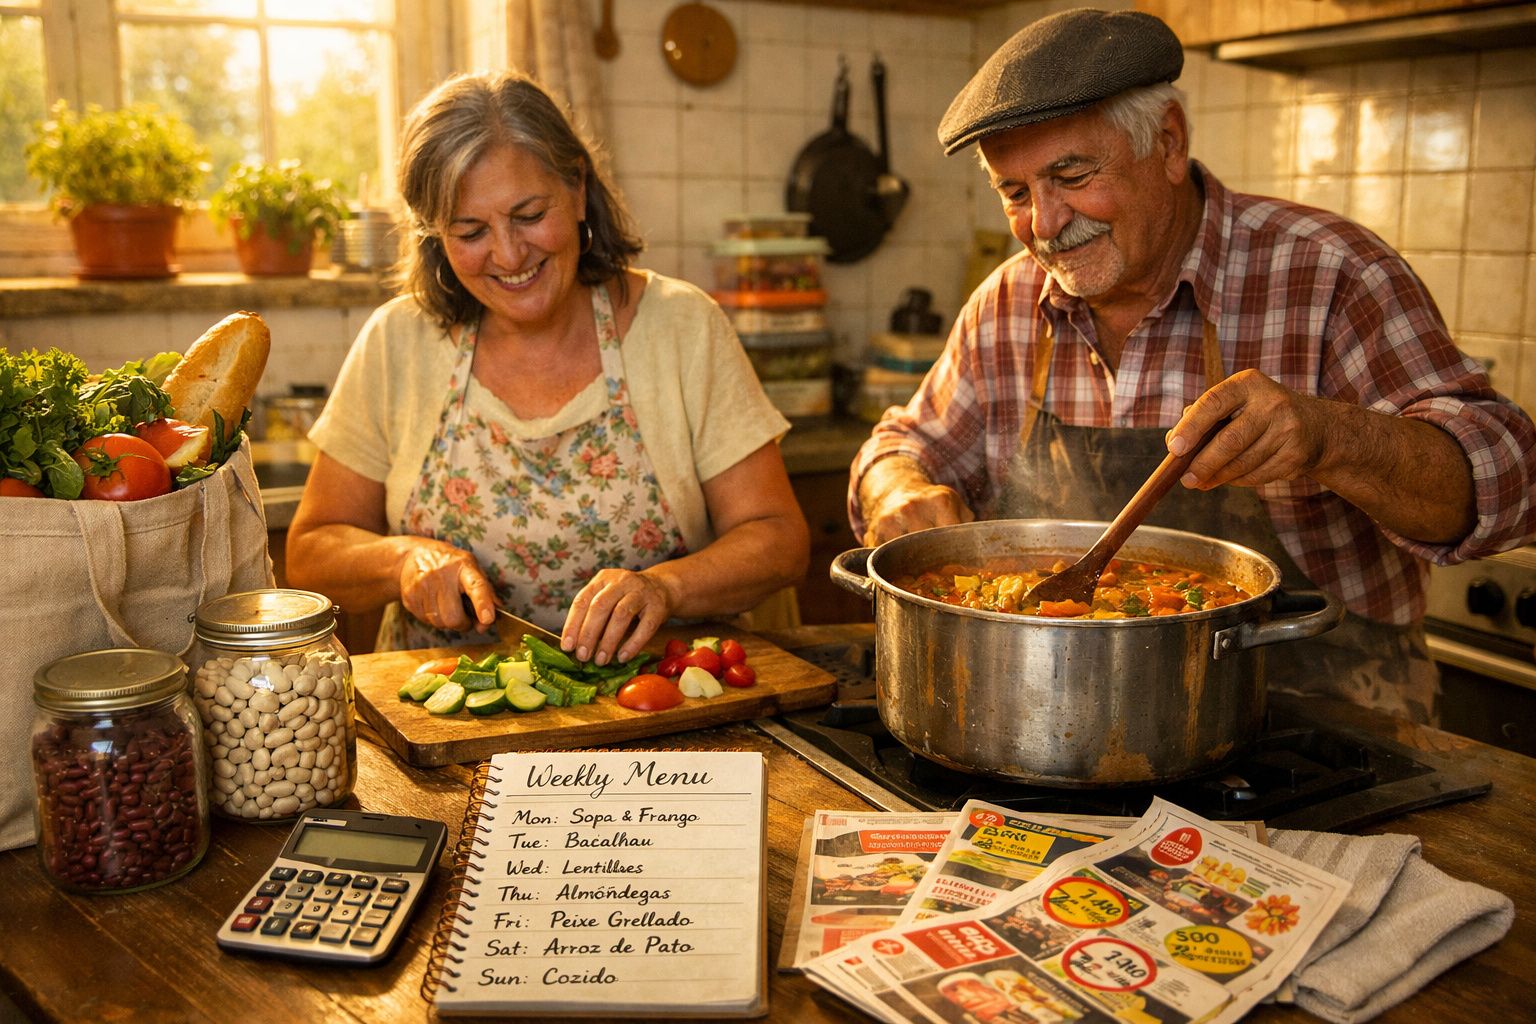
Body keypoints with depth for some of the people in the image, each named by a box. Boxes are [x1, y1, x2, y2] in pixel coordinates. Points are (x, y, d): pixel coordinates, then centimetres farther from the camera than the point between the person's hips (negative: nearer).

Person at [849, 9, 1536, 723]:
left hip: (1317, 723, -3)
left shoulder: (1328, 277, -9)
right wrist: (904, 492, -8)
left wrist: (1327, 435, -35)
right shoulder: (1005, 308, 5)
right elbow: (912, 445, 16)